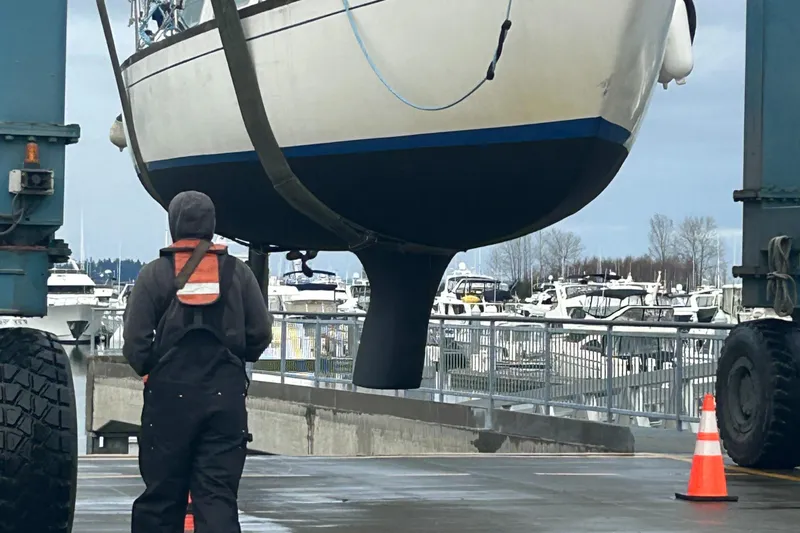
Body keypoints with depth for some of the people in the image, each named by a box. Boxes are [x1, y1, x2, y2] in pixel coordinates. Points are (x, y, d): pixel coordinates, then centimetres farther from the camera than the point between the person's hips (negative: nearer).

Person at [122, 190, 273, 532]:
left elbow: (134, 342, -6)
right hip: (226, 397, 1)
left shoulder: (155, 274, -2)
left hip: (169, 394, -1)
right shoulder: (237, 273, 5)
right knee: (219, 496, -1)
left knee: (161, 494, 8)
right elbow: (261, 334, 4)